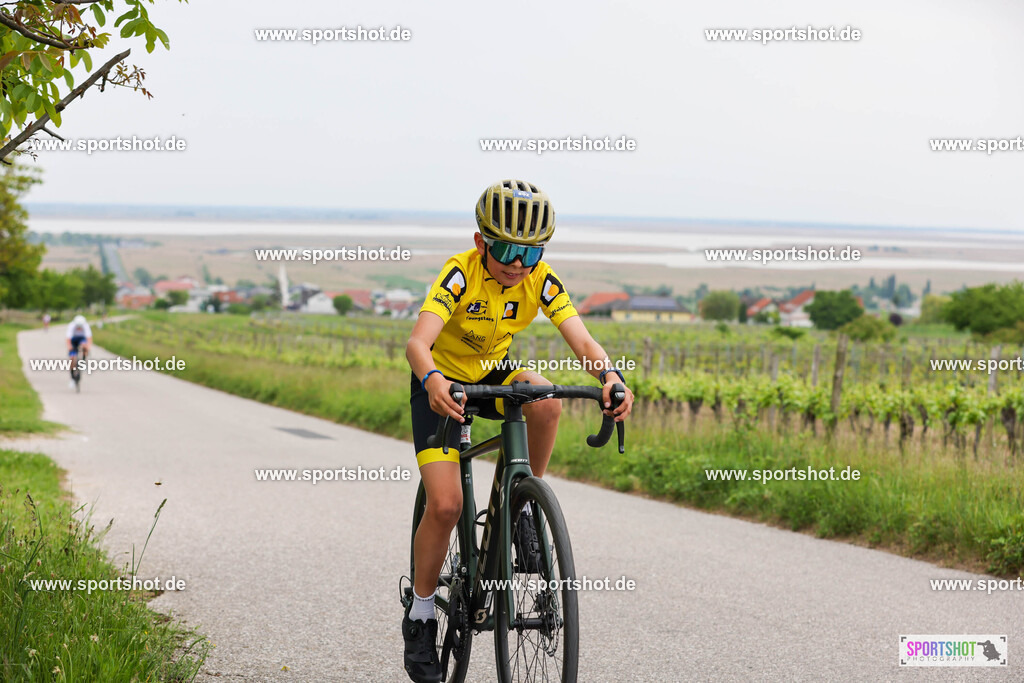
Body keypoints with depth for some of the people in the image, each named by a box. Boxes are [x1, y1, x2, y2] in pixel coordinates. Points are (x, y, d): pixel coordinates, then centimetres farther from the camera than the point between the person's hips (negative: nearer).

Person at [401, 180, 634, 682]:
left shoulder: (541, 281, -19)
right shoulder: (461, 273, -30)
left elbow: (583, 343, -27)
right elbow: (417, 342, -42)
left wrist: (610, 377, -49)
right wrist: (432, 380, -64)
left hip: (493, 374, 3)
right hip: (442, 382, -3)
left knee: (546, 400, -31)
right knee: (445, 503, -15)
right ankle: (420, 614, 5)